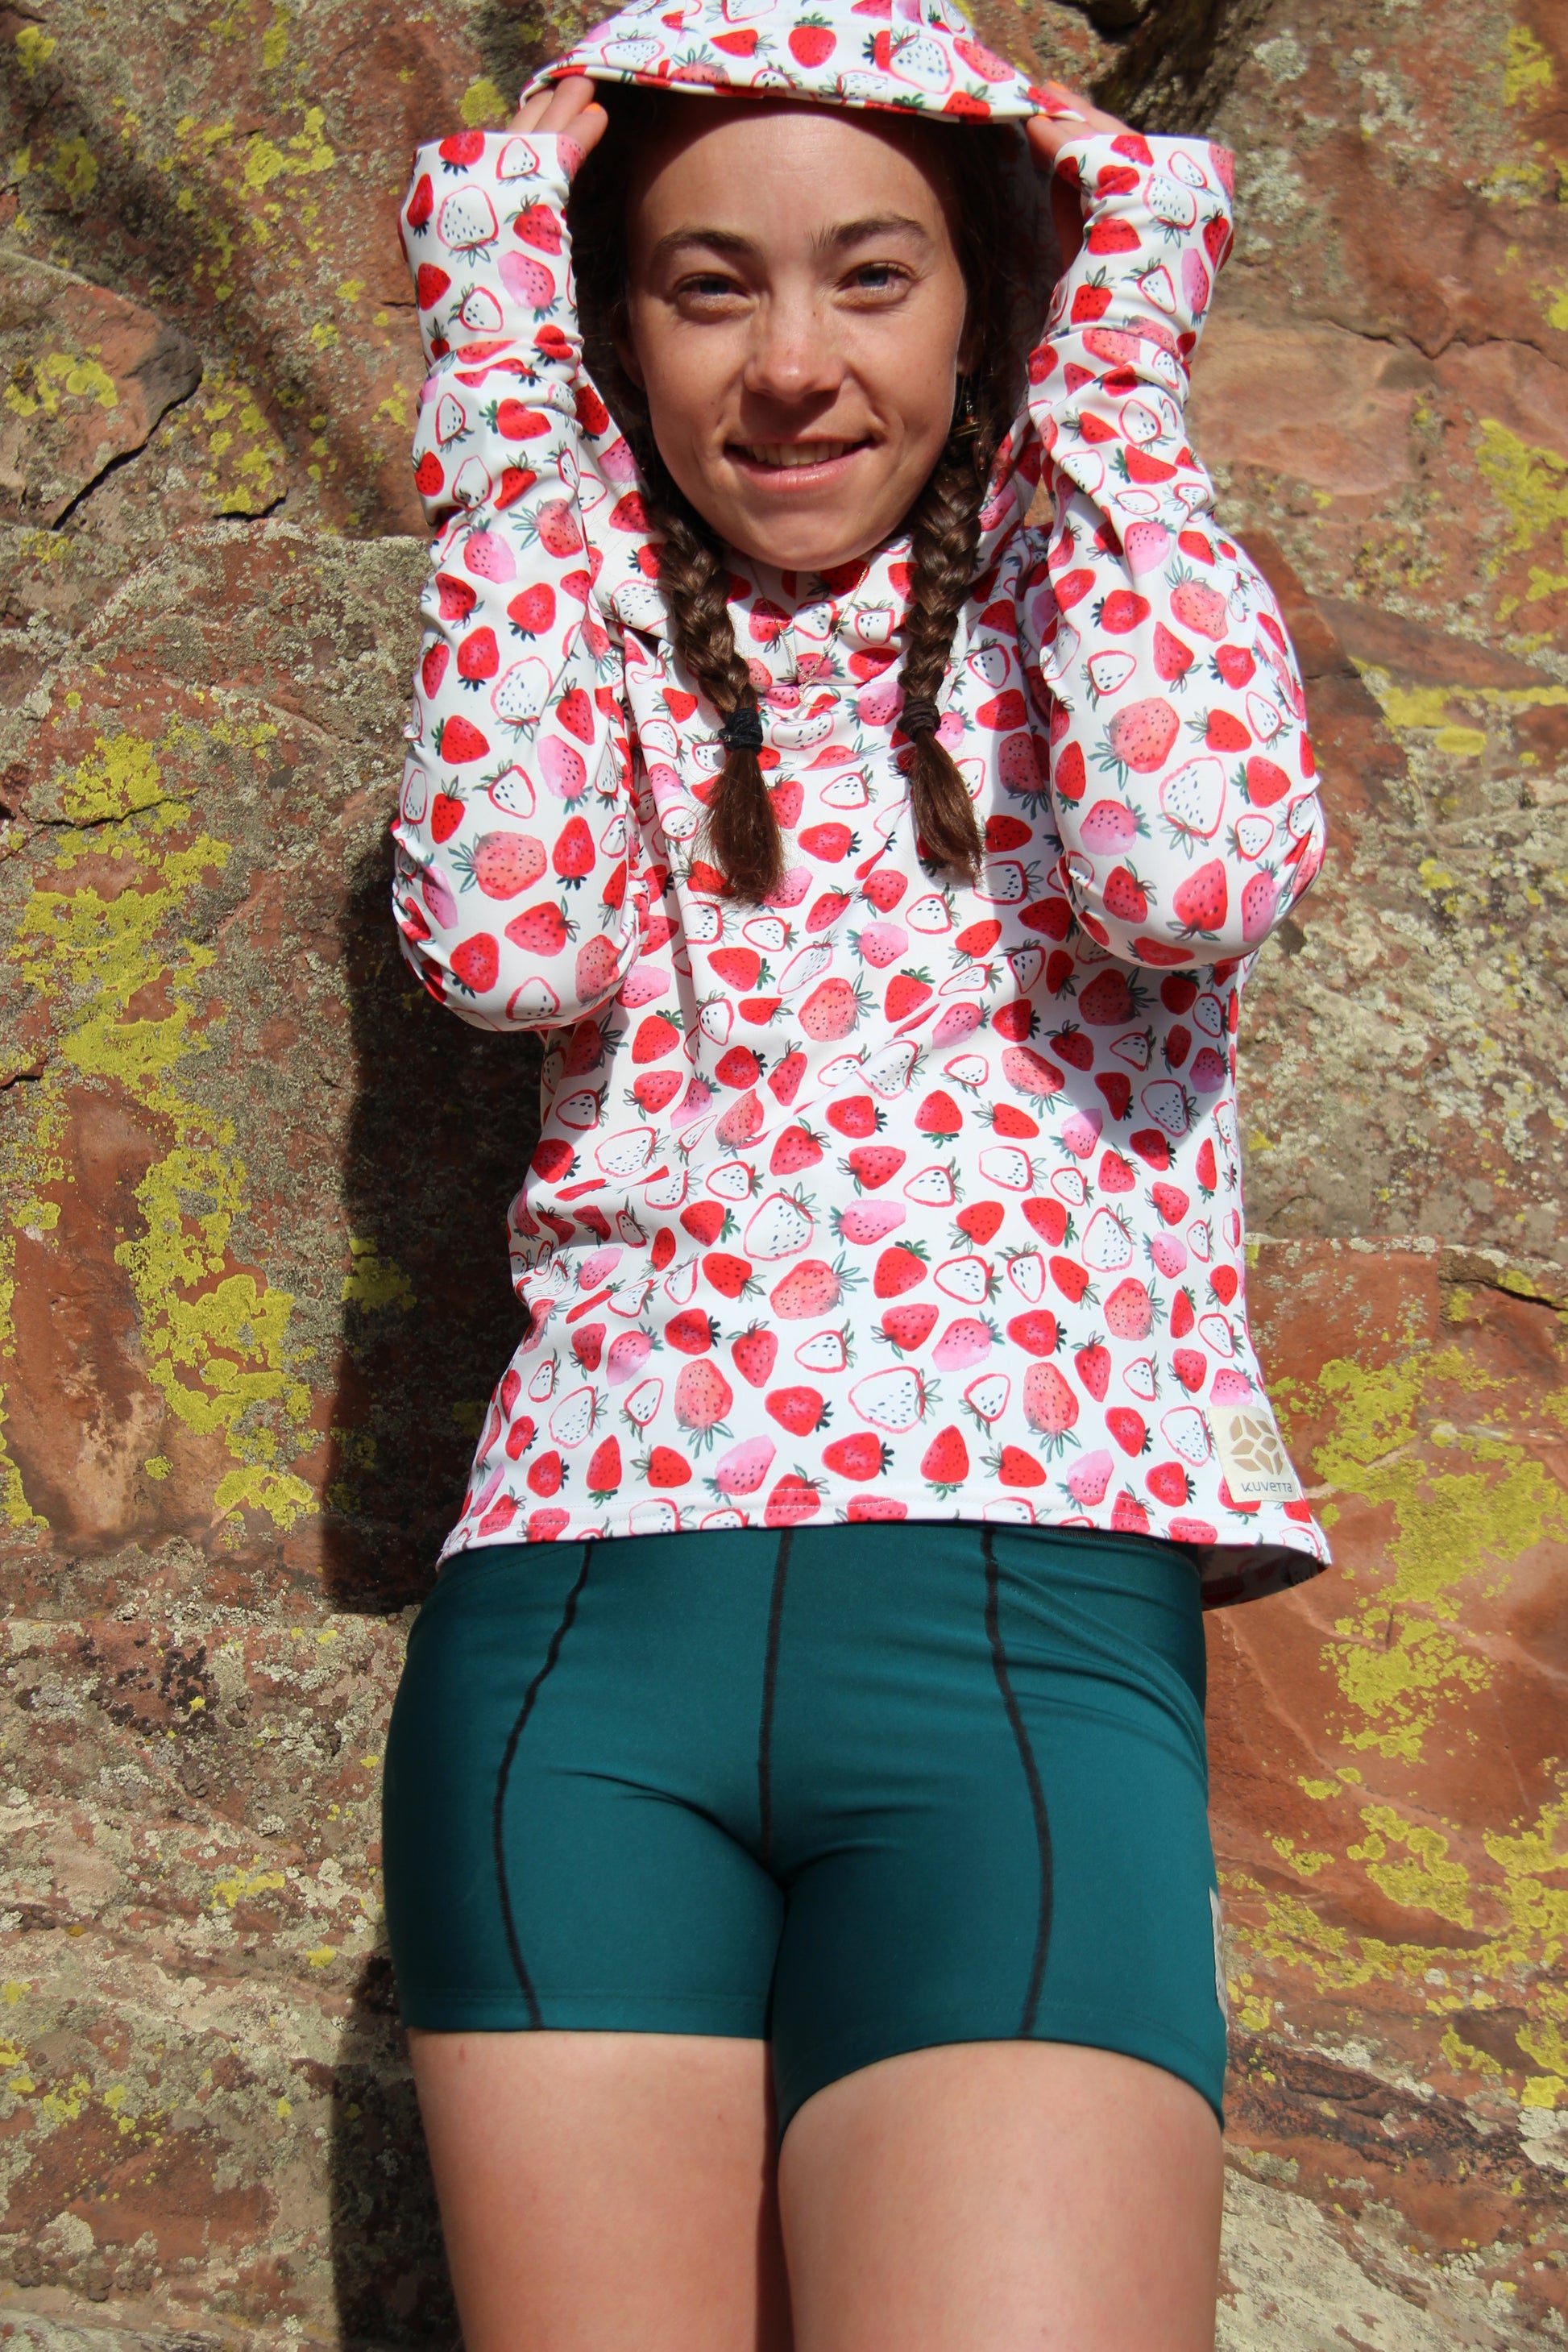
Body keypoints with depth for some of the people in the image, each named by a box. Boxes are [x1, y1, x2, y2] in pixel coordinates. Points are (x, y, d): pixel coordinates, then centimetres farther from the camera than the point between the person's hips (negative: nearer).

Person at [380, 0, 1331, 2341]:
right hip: (576, 1639, 2)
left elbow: (1190, 870, -10)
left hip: (1029, 1636, -1)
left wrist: (1110, 368, 2)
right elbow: (504, 940, -6)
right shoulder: (597, 647, 17)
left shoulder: (1089, 618, 14)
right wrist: (515, 393, 3)